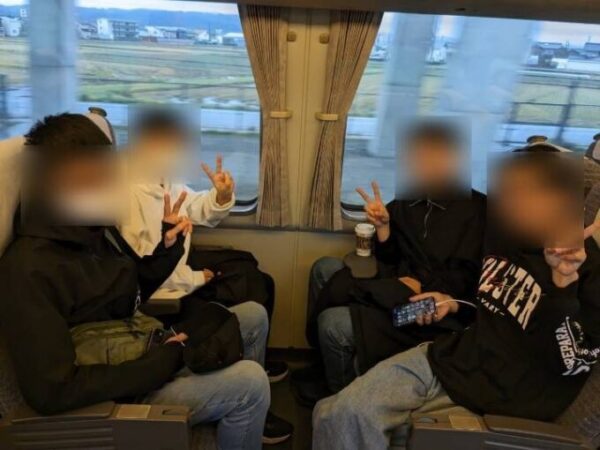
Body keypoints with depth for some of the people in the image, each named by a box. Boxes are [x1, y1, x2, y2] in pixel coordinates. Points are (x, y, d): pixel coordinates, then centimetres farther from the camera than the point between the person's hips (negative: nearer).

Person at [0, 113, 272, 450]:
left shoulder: (96, 228, 0)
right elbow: (53, 392, -30)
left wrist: (167, 247, -6)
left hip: (150, 346, 9)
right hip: (126, 393, -8)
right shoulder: (29, 269, -26)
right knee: (249, 382, -24)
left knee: (254, 315, 10)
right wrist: (165, 362, -25)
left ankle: (248, 417, 27)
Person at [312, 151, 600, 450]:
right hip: (450, 355, 6)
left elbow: (570, 365, -17)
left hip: (497, 395, -5)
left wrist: (563, 285, -28)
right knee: (337, 414, -13)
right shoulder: (507, 237, 7)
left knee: (352, 416, -14)